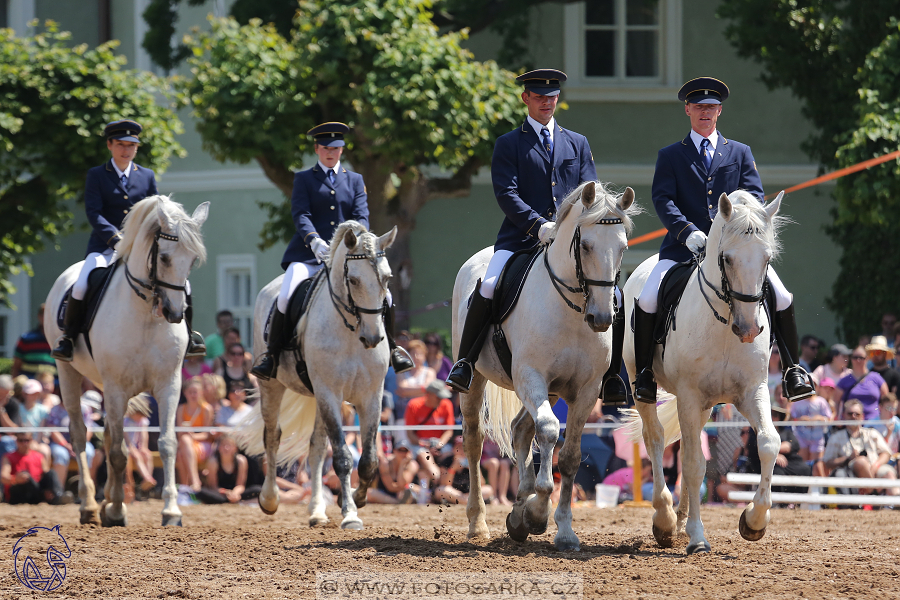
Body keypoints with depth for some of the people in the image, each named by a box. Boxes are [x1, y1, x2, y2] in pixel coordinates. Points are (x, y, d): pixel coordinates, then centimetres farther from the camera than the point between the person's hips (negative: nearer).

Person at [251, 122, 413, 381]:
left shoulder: (355, 180, 18)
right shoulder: (304, 179, 10)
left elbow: (361, 216, 5)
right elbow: (300, 215, -4)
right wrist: (314, 241, -24)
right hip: (309, 255, -2)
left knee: (383, 296, -12)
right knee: (285, 298, -24)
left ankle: (391, 348, 10)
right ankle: (272, 355, -9)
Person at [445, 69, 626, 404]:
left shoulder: (578, 144, 19)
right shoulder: (508, 145, 9)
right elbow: (506, 195, -4)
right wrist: (539, 225, -19)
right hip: (521, 238, -3)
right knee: (488, 288, -28)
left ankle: (610, 379, 1)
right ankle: (465, 364, -12)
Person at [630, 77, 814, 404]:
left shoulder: (740, 153, 18)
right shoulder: (670, 156, 13)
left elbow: (754, 195, 7)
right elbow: (662, 199, 0)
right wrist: (687, 231, -18)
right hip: (684, 247, -1)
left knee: (782, 299, -14)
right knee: (647, 301, -23)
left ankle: (793, 371, 2)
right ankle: (644, 374, -5)